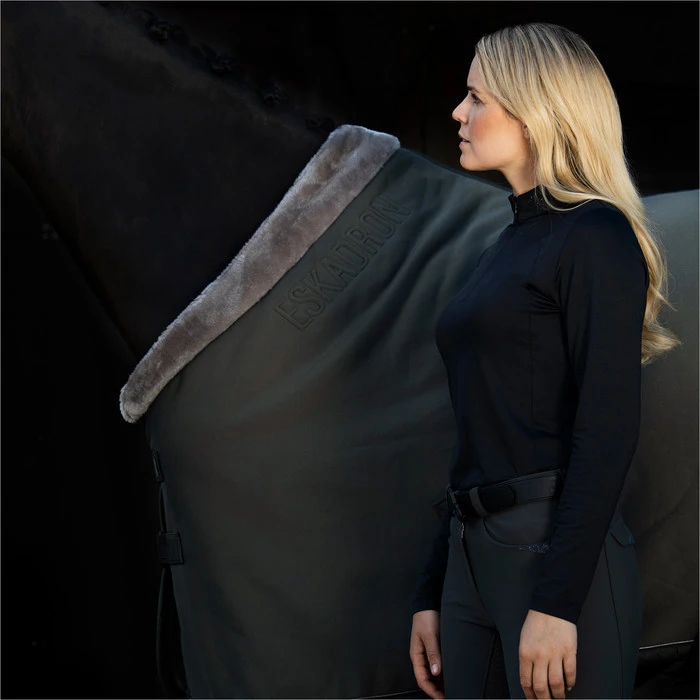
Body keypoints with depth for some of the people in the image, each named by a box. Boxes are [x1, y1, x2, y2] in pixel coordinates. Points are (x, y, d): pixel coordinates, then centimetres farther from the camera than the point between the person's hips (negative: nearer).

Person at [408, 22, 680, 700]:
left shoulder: (595, 236, -6)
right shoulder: (505, 250, 19)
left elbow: (608, 434, -16)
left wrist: (557, 603, -21)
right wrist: (430, 593, 17)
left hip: (558, 553, -8)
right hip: (473, 553, 8)